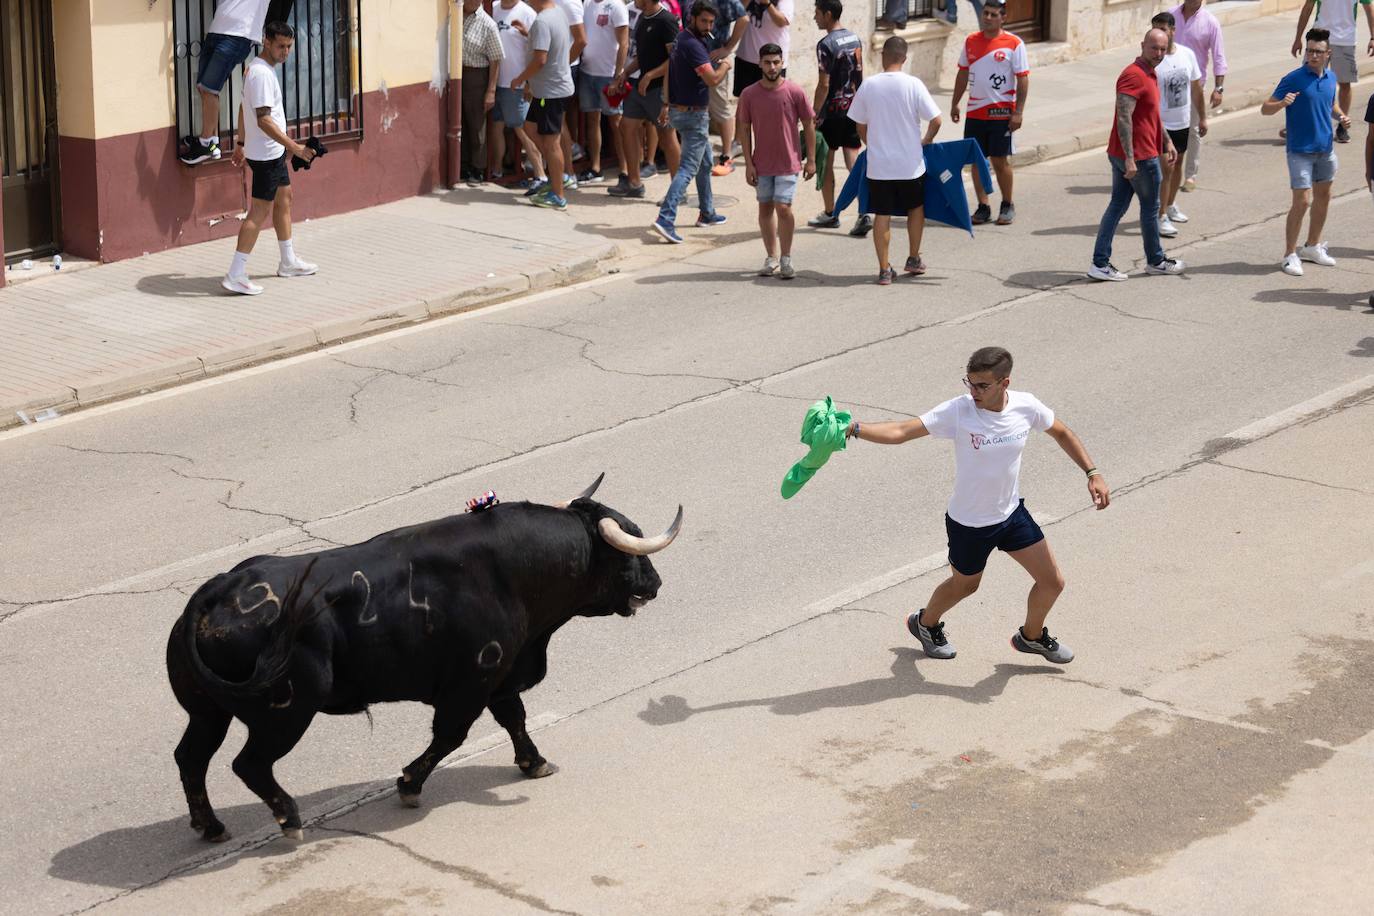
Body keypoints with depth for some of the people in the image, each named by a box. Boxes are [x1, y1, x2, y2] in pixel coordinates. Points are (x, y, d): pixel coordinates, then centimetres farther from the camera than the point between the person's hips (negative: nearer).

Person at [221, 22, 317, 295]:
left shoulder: (256, 68, 9)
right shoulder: (262, 74, -23)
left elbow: (244, 109, 18)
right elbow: (264, 120, -28)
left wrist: (241, 143, 23)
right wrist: (294, 147, -30)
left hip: (274, 152, 11)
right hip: (267, 154, -11)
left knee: (283, 199, 21)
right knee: (260, 212, -9)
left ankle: (288, 262, 35)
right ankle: (235, 275, -10)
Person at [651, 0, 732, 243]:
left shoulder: (680, 39, 9)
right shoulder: (692, 45, -23)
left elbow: (669, 71, 17)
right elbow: (712, 79, -30)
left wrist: (667, 104, 22)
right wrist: (724, 66, -9)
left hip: (679, 109, 10)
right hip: (693, 114, -10)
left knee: (705, 162, 23)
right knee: (688, 168, -11)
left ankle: (707, 213, 34)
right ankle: (666, 219, -20)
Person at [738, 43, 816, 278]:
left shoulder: (795, 92, -8)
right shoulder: (749, 95, -4)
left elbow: (809, 125, -1)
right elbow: (744, 129, 2)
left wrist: (811, 159, -1)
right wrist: (749, 164, -2)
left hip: (788, 162, -3)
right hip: (762, 164, 3)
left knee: (783, 207, -10)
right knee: (765, 208, 9)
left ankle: (786, 259, 3)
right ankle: (771, 258, 21)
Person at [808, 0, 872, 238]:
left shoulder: (826, 44, -16)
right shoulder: (855, 38, 7)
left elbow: (824, 85, -18)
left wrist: (815, 114, -13)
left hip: (832, 111, -7)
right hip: (853, 108, 7)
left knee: (825, 163, 8)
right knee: (854, 161, 4)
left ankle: (830, 214, 16)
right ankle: (864, 214, -8)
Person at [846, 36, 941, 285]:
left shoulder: (868, 85, -5)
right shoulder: (913, 85, -11)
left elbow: (860, 127, 3)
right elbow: (936, 121, -11)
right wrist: (926, 141, 9)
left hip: (878, 164, 1)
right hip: (910, 163, -1)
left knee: (882, 215, 7)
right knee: (916, 208, 21)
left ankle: (884, 269, 6)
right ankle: (914, 260, 30)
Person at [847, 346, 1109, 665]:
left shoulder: (1026, 406, -16)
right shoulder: (958, 411, -28)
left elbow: (1061, 432, 5)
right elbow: (900, 432, -35)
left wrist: (1093, 473, -1)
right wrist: (853, 428, -49)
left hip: (1012, 513, 4)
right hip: (968, 523, -4)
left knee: (1053, 582, 8)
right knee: (963, 586, 18)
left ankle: (1032, 636, 39)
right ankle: (925, 623, 52)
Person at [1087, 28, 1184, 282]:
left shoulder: (1149, 75, 14)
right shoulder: (1134, 76, -20)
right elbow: (1124, 118, -27)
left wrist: (1167, 141, 29)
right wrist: (1129, 159, -30)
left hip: (1120, 155, 9)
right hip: (1139, 156, -9)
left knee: (1117, 206, 7)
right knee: (1151, 208, 8)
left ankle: (1100, 263, 6)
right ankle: (1155, 261, 24)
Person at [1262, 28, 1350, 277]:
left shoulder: (1331, 78, 5)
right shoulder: (1293, 79, -14)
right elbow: (1265, 108, -14)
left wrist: (1341, 117, 2)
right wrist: (1282, 103, -35)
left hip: (1325, 150, 7)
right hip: (1300, 151, -7)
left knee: (1323, 198, 16)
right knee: (1302, 201, -10)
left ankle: (1313, 247, 33)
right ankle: (1290, 254, 1)